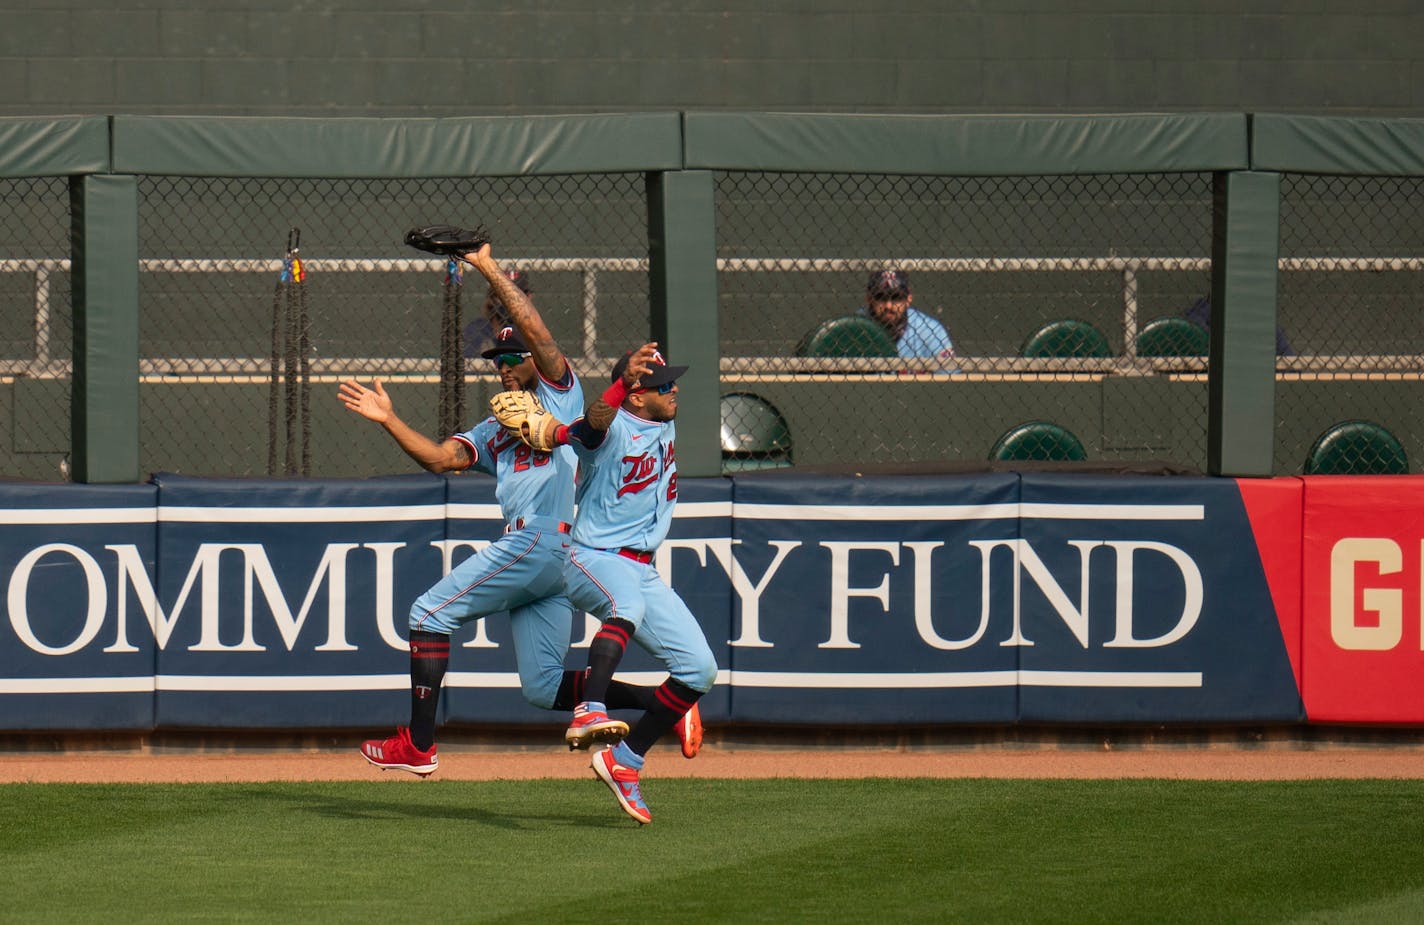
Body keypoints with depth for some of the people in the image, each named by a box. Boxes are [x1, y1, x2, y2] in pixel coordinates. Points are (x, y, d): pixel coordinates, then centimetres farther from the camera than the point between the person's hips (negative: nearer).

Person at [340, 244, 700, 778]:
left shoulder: (561, 393, 8)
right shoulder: (494, 431, 29)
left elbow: (533, 327, -7)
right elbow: (442, 458, 14)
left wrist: (489, 269, -6)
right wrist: (389, 421, 5)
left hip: (540, 539, -9)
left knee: (430, 613, -6)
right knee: (542, 688, 2)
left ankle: (418, 745, -9)